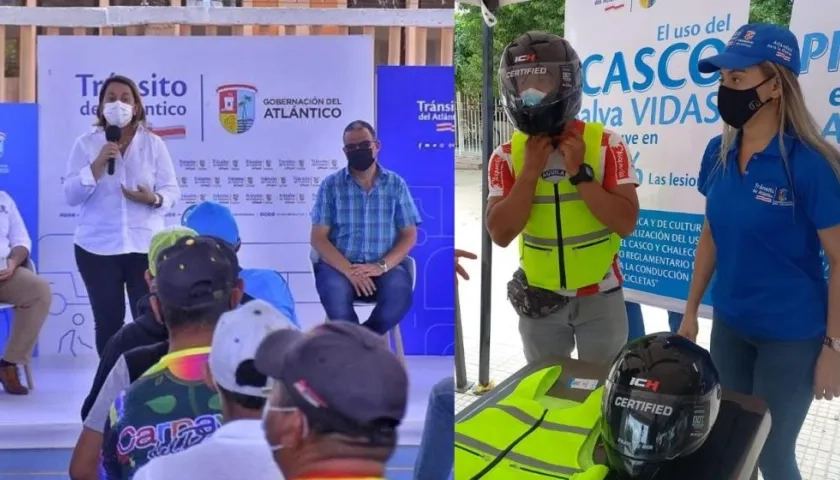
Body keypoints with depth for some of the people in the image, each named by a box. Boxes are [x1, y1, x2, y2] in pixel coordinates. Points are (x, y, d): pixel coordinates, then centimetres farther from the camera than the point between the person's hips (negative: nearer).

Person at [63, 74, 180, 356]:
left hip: (146, 246, 0)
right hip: (98, 248, 0)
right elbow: (71, 196, -2)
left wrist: (154, 199, -19)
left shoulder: (153, 144, 5)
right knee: (108, 321, 3)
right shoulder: (85, 144, 4)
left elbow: (172, 190, 3)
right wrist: (98, 164, -15)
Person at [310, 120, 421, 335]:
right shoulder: (330, 185, 5)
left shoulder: (396, 184, 8)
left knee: (400, 291, -32)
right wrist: (348, 270, -17)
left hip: (384, 267, 1)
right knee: (334, 290, -35)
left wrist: (381, 266, -13)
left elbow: (409, 236, 5)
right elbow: (319, 238, -1)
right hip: (340, 265, -1)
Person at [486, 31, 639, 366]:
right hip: (538, 299, 2)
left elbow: (626, 223, -17)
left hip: (599, 297, -2)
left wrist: (579, 173, -24)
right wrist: (531, 171, -21)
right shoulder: (508, 155, -6)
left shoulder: (606, 145, -11)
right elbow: (501, 234, -14)